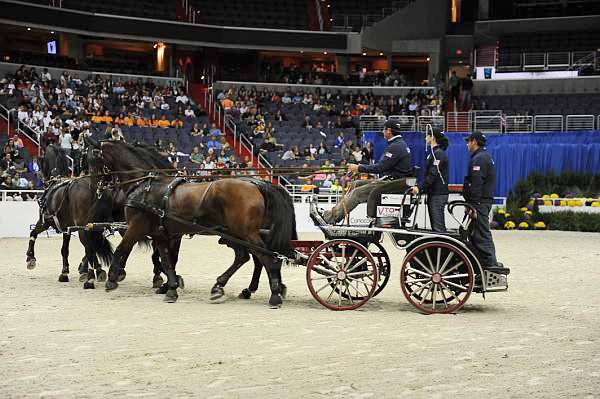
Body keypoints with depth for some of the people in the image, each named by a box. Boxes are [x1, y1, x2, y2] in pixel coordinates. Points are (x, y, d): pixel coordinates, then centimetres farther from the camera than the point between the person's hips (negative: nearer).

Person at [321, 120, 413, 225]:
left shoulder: (396, 146, -17)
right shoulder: (400, 144, 16)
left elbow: (380, 167, -20)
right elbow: (383, 165, 20)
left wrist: (359, 168, -11)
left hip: (395, 183, -10)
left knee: (358, 192, -13)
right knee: (356, 184, 8)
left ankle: (332, 217, -9)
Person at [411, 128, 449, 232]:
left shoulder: (438, 153, -13)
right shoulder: (434, 152, 18)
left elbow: (433, 174, -21)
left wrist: (420, 187, -25)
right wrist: (420, 187, 17)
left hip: (438, 195, -10)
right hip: (433, 194, 10)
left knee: (438, 226, -13)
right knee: (435, 225, 11)